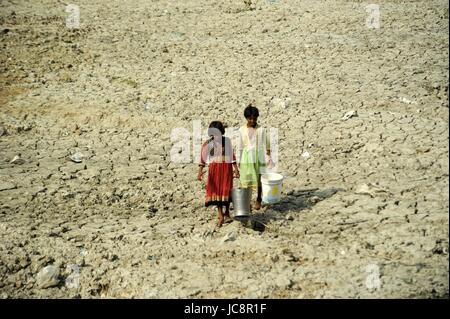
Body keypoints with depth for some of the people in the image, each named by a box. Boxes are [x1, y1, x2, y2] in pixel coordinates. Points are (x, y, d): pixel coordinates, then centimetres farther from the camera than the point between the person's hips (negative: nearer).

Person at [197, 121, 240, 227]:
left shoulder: (227, 141, -1)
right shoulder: (208, 143, -5)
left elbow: (232, 155, 4)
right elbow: (203, 158, -8)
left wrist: (236, 169, 0)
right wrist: (200, 171, -18)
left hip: (226, 167, 0)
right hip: (214, 169, 0)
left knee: (226, 189, 5)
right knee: (216, 190, -1)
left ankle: (227, 212, 24)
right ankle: (220, 216, 3)